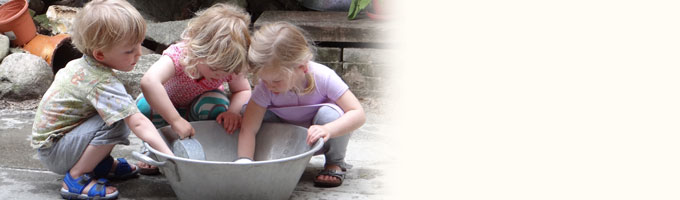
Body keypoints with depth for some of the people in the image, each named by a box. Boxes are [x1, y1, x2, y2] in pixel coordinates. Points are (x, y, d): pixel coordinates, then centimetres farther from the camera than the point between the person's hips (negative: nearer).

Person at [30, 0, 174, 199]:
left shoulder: (79, 63, 1)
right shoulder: (102, 84, -28)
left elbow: (61, 75, 24)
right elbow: (138, 123, -36)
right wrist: (169, 157, -39)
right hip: (53, 153, -9)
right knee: (117, 122, -29)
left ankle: (102, 163, 8)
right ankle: (76, 179, -18)